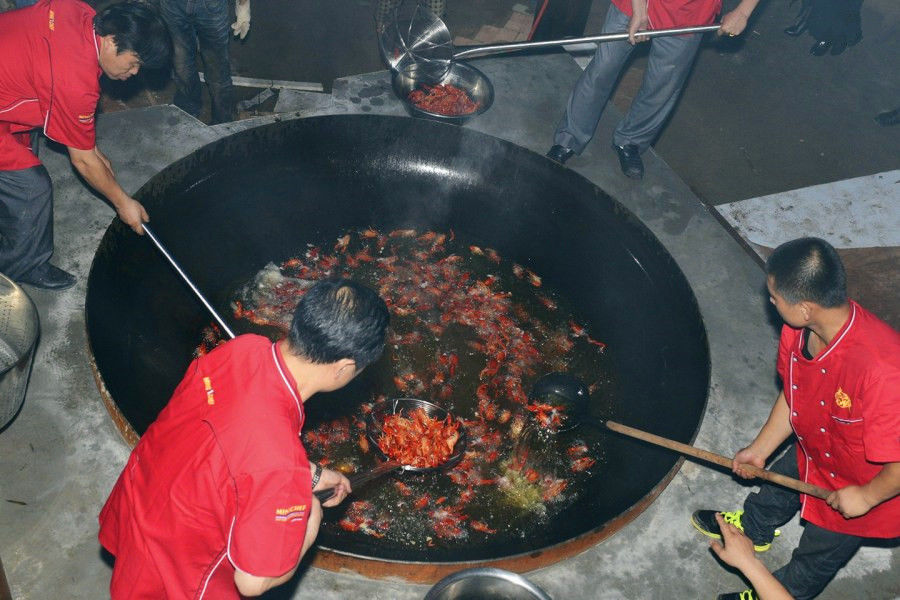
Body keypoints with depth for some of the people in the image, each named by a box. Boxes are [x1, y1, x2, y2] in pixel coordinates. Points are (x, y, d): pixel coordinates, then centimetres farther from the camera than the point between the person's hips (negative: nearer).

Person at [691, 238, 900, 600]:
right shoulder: (798, 332, -21)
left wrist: (866, 497, -21)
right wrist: (759, 449, 7)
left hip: (861, 491, -6)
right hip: (811, 452, 6)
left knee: (816, 556, 23)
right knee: (775, 492, 35)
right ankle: (752, 528, 69)